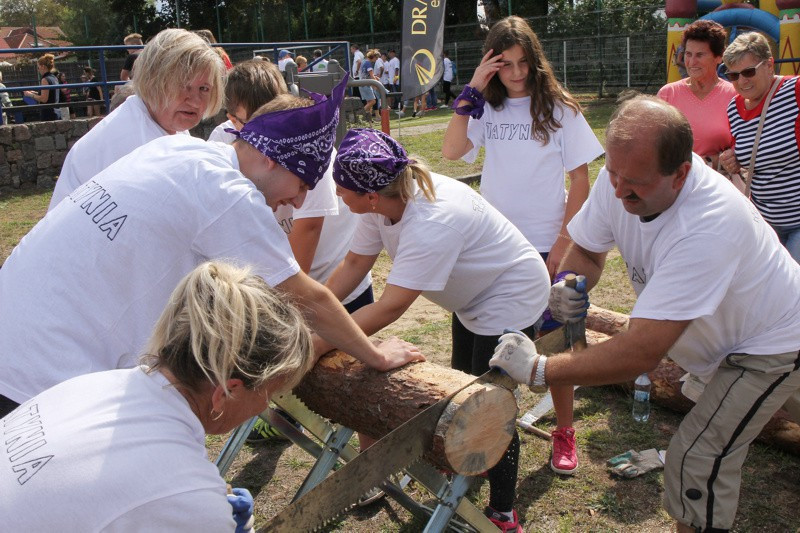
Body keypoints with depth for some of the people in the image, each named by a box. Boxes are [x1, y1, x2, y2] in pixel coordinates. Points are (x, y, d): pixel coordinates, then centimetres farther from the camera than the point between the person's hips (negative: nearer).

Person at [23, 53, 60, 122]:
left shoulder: (45, 80, -13)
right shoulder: (54, 78, 13)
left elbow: (44, 99, -18)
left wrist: (31, 95, -6)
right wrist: (36, 93, 19)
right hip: (55, 113, 9)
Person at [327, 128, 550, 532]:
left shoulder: (433, 220, -41)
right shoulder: (383, 201, -15)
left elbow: (389, 307, -41)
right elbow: (354, 264, -6)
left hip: (512, 298, -9)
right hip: (474, 296, 9)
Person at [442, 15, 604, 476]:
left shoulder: (559, 109, -4)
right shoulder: (487, 110, 4)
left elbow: (581, 182, -4)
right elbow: (452, 151, -13)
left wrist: (561, 246, -9)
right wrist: (471, 90, -14)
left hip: (545, 245, -3)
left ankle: (565, 432, 24)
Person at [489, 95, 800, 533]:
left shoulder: (708, 228, -43)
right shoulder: (622, 174, -21)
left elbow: (642, 353, -43)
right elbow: (586, 249, -5)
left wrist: (539, 369, -40)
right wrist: (569, 287, -27)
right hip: (722, 332, 7)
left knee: (696, 461, -11)